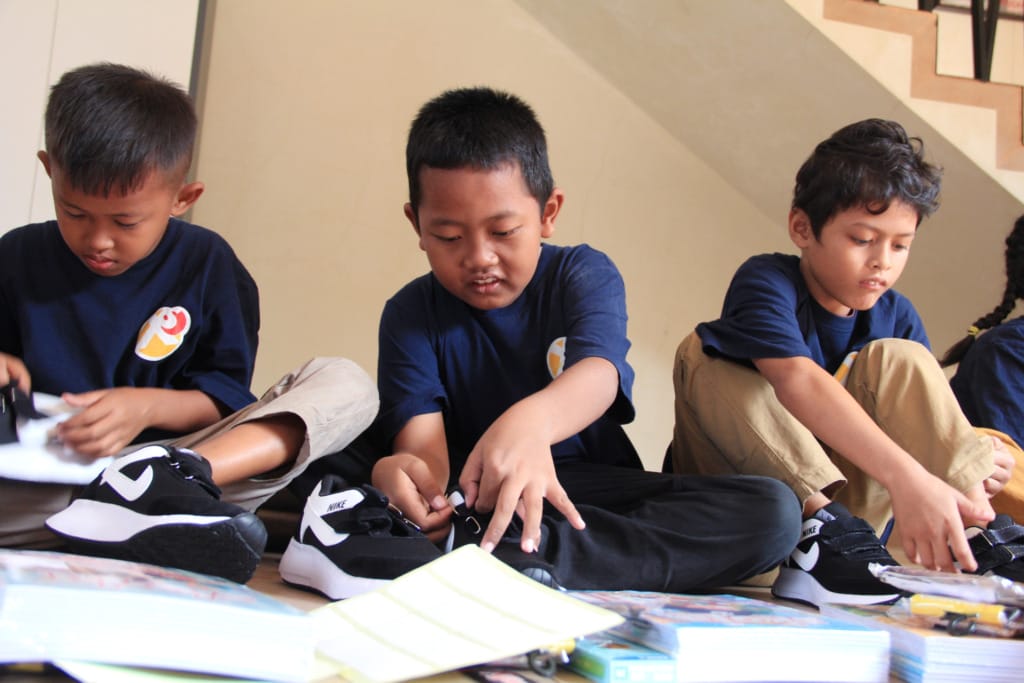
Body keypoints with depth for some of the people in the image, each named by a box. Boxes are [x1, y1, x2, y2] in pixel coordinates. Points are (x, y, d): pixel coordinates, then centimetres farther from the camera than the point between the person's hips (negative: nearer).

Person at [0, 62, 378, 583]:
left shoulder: (207, 264, 3)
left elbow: (227, 397, 0)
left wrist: (148, 407, -20)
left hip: (168, 454, 0)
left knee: (347, 384, -16)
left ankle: (183, 477, -41)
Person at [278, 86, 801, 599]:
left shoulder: (584, 276, -1)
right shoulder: (411, 315, 0)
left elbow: (598, 373, -24)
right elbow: (420, 435, -17)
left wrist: (532, 422, -49)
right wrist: (411, 472, -45)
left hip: (590, 492, 0)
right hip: (468, 498, 0)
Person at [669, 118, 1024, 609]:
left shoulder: (896, 316, 3)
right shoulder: (766, 282, -16)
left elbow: (929, 419, -4)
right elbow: (796, 381, -35)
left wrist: (965, 477, -28)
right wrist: (905, 475, -48)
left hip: (841, 500, 4)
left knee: (897, 360, -12)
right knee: (703, 355, -25)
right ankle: (817, 519, -37)